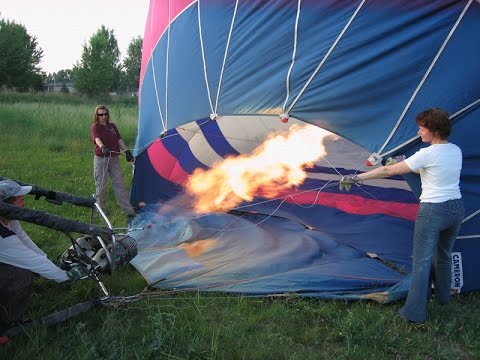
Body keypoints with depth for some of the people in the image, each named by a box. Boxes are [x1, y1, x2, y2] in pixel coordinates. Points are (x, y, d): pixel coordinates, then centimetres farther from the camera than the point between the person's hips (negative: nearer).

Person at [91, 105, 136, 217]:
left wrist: (127, 151, 0)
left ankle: (129, 209, 6)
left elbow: (119, 140, 11)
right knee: (101, 185, 3)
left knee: (119, 183, 5)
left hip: (114, 159, 5)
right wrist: (103, 147, -45)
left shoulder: (112, 126, 12)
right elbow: (97, 139, -25)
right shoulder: (95, 127, -6)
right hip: (101, 159, -5)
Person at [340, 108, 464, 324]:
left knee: (421, 262, -1)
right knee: (444, 256, 26)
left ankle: (415, 313, 4)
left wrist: (357, 178, -10)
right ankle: (442, 296, 45)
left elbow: (389, 171, -15)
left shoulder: (428, 154, -16)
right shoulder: (456, 151, 6)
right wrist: (407, 164, 16)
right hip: (457, 208, 8)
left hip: (433, 211, -8)